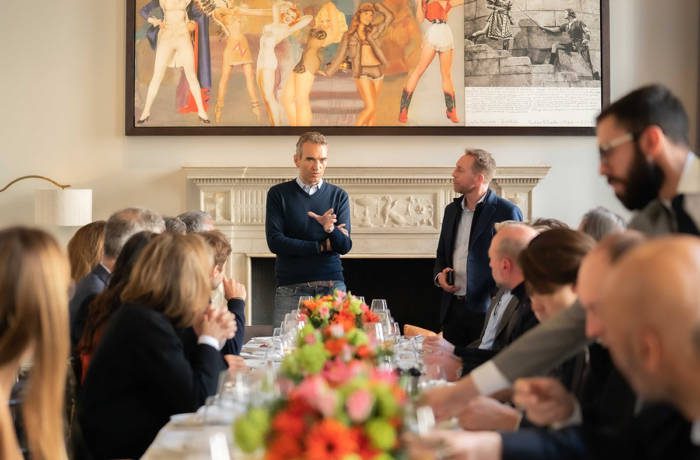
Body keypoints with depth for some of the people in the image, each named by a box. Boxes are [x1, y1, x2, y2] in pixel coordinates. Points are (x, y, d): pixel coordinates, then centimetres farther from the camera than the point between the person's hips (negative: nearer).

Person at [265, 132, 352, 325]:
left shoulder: (338, 196, 9)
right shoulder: (279, 194, 4)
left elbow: (345, 246, 2)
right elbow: (275, 242, -6)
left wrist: (331, 229, -20)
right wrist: (322, 246, -3)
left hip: (332, 286, 2)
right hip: (291, 287, -1)